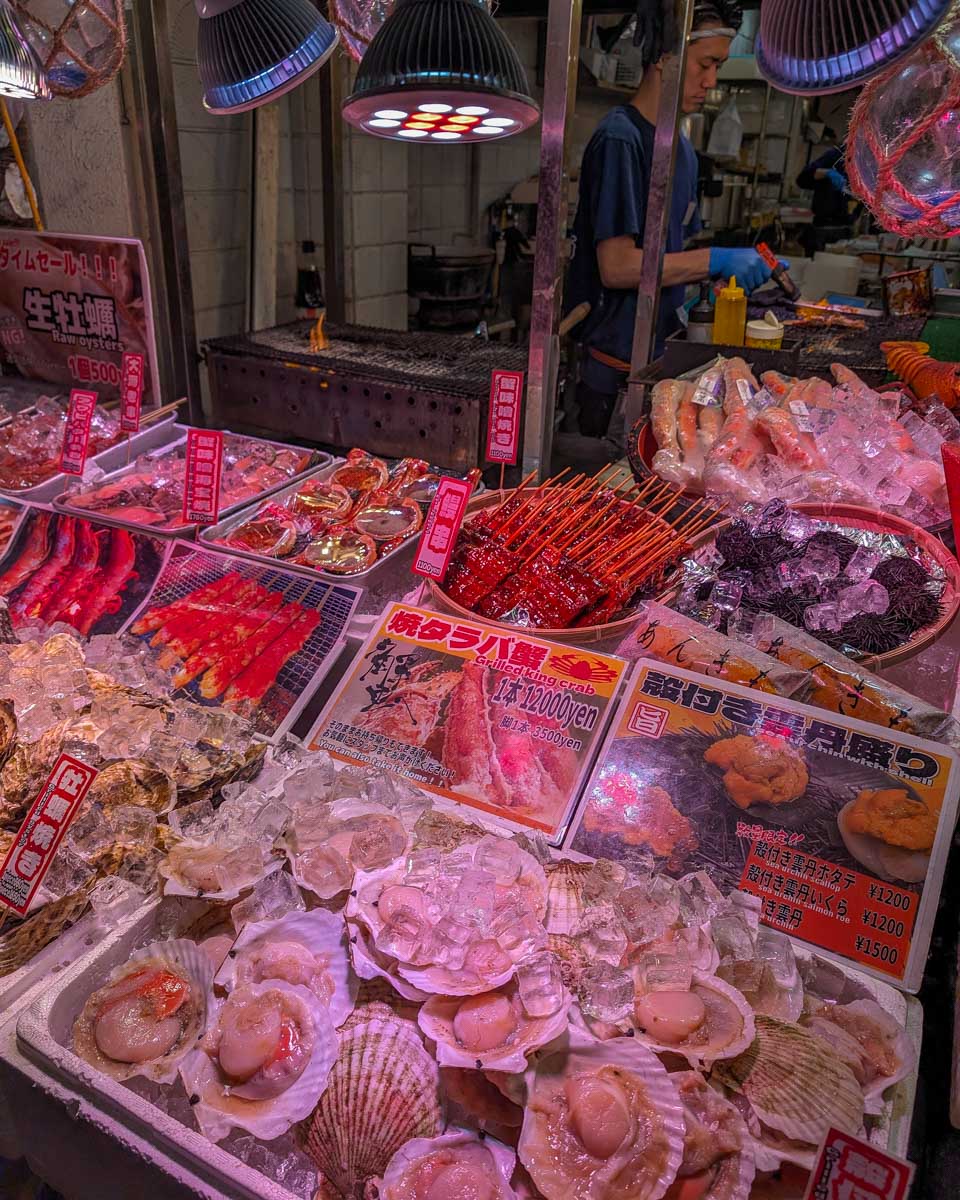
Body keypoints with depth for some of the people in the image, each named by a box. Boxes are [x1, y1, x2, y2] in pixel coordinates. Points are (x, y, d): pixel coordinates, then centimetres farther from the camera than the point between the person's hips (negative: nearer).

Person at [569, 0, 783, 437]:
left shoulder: (683, 149, 16)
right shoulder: (619, 139, -12)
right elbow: (617, 267, -19)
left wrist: (742, 265, 4)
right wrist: (716, 259, -18)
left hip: (657, 352, 8)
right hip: (612, 364, -8)